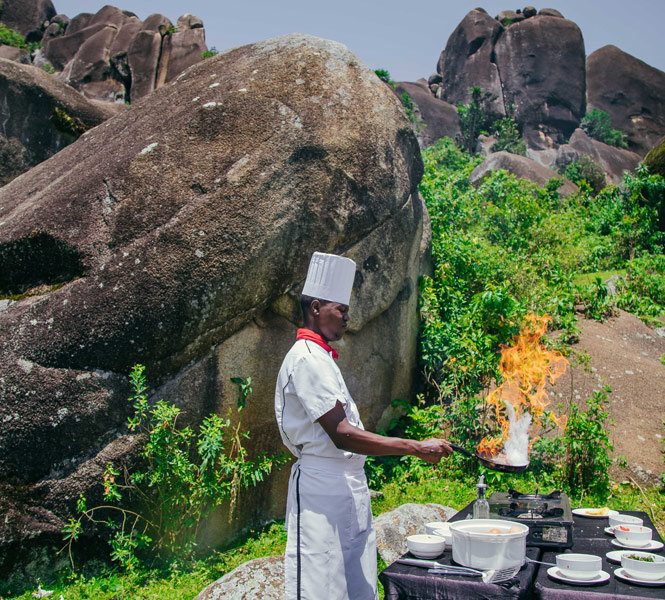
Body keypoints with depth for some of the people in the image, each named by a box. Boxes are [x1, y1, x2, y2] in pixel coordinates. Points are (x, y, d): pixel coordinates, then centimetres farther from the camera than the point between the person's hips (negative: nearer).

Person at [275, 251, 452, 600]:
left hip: (344, 484, 10)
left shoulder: (319, 356, 17)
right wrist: (415, 448, -22)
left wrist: (357, 486, 19)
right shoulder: (306, 358, -16)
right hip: (322, 488, -10)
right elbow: (341, 435, -22)